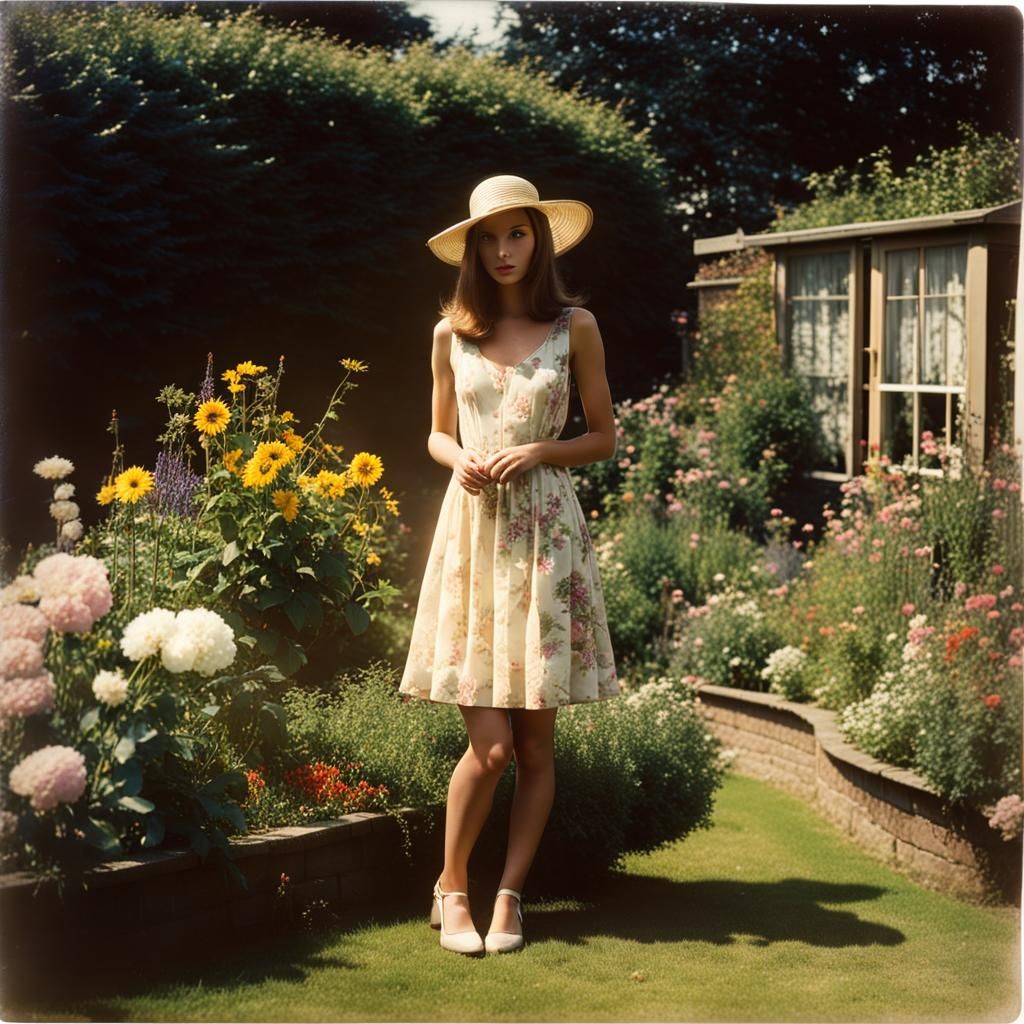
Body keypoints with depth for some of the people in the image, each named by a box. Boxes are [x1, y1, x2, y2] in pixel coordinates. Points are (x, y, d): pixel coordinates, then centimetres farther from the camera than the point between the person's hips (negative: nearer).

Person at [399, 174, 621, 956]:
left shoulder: (574, 328, 3)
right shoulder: (452, 334, 7)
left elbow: (605, 436, 7)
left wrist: (537, 452, -10)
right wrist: (459, 460, -6)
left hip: (545, 533, 0)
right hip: (473, 529, 0)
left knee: (536, 742, 2)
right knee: (491, 744, -6)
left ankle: (509, 895, 16)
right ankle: (452, 887, 14)